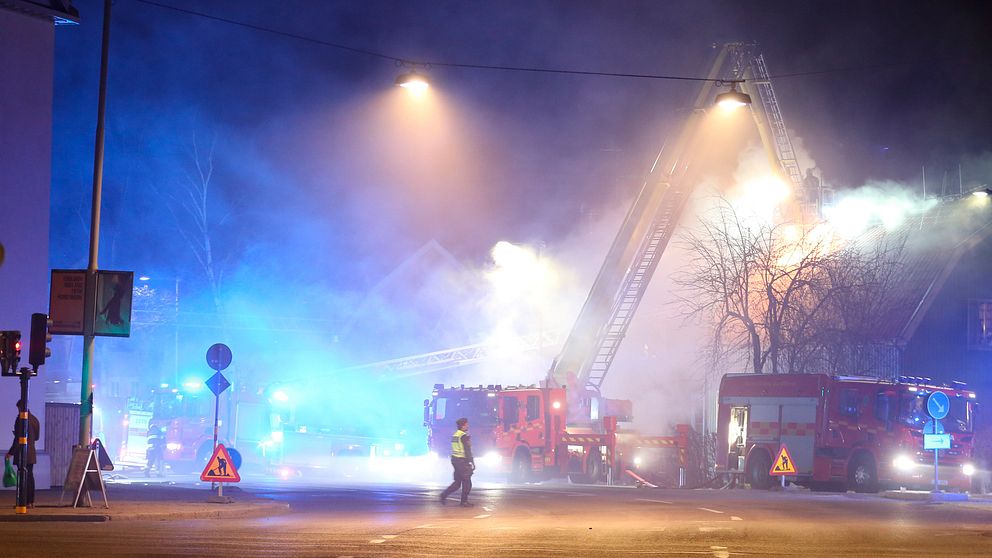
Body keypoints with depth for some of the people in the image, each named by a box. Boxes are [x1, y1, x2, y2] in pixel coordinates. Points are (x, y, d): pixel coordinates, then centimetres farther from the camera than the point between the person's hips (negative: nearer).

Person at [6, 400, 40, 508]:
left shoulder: (21, 419, -13)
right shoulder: (34, 419, 11)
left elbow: (18, 438, -16)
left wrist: (11, 452, -10)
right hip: (32, 453, 8)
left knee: (23, 477, -7)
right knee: (30, 476, 12)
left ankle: (26, 502, -9)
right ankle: (31, 501, 13)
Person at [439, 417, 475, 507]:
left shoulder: (454, 435, 12)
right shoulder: (464, 436, -15)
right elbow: (467, 451, -18)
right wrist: (472, 462, -14)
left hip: (454, 459, 9)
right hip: (462, 461, -9)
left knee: (457, 482, 15)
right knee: (467, 483, 2)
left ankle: (444, 495, 5)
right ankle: (464, 501, 6)